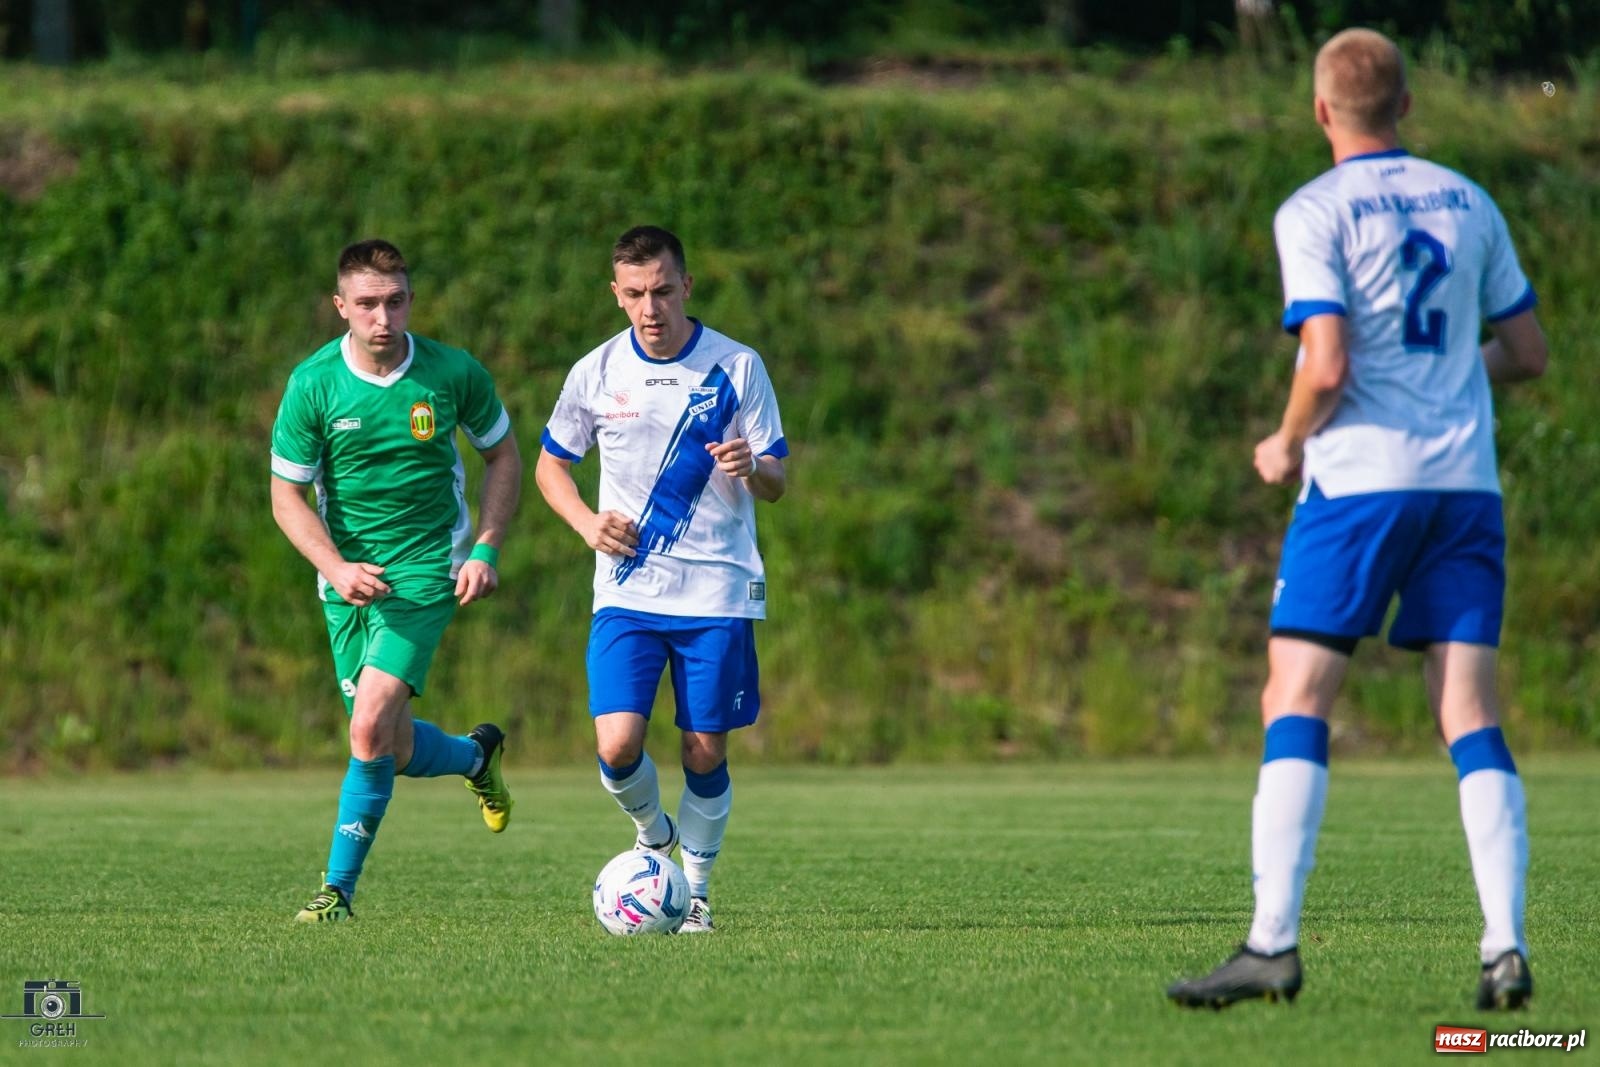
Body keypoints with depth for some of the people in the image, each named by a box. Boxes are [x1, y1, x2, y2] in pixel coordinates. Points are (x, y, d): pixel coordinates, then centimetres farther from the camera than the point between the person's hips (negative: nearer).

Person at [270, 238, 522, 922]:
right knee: (394, 751, 8)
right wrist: (337, 568, -20)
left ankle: (339, 886, -5)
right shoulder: (313, 384, -10)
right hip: (349, 572, 2)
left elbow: (503, 455, 8)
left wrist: (486, 549, -3)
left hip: (426, 570, -2)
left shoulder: (453, 373, -9)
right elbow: (287, 496, -4)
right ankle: (476, 755, 42)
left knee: (371, 728, -19)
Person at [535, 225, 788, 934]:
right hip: (628, 590, 1)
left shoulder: (737, 368, -2)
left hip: (718, 590, -1)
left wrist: (752, 469, -23)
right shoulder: (597, 373, 1)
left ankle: (695, 888, 21)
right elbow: (550, 464, 15)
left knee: (705, 753, 0)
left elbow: (776, 483, 2)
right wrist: (586, 522, -5)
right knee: (617, 746, -13)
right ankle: (653, 834, 19)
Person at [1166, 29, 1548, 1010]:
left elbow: (1327, 366, -15)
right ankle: (1507, 948, -7)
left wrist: (1289, 445, 2)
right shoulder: (1467, 203, 11)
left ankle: (1274, 943, -9)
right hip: (1466, 480, 5)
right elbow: (1528, 351, 16)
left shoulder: (1316, 213, -6)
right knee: (1471, 717, 3)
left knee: (1296, 702, -1)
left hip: (1361, 480, -5)